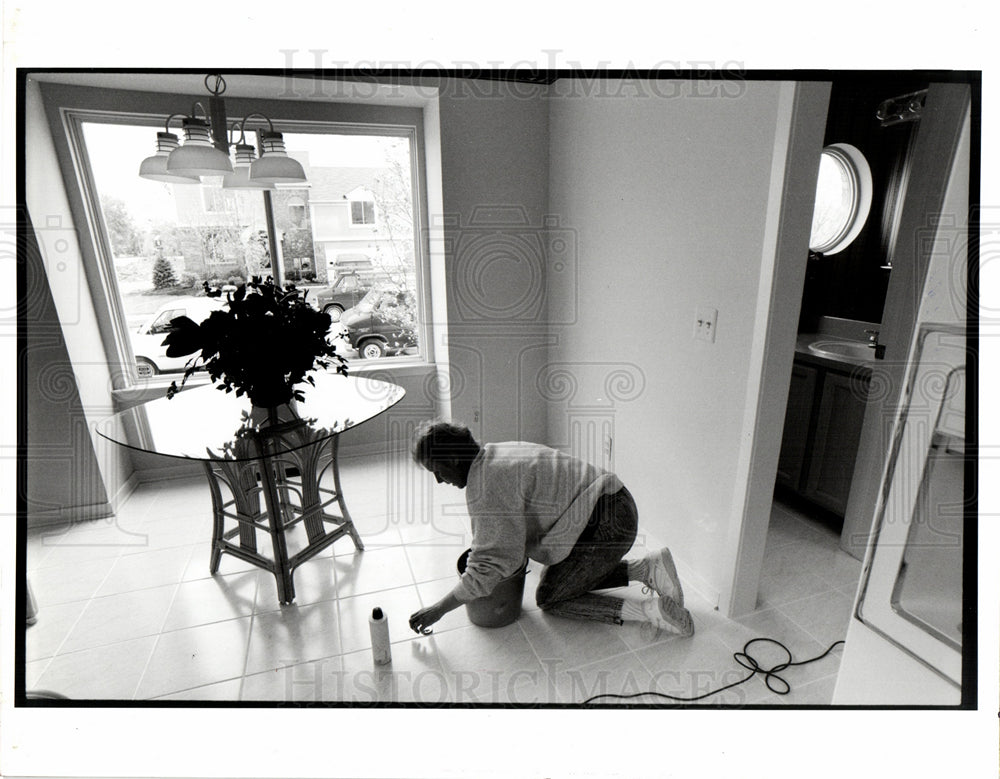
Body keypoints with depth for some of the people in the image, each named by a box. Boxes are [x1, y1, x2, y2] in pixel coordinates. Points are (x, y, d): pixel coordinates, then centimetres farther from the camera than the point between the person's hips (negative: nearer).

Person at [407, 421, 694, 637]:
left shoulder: (485, 486, -21)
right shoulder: (497, 453, 10)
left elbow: (491, 567, -21)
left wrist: (437, 610, -10)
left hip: (606, 522, -10)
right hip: (615, 507, 10)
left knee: (549, 597, 6)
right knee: (574, 577, 24)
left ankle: (649, 610, -2)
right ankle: (646, 567, 14)